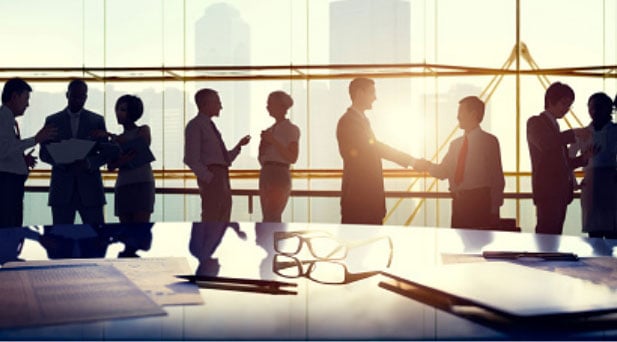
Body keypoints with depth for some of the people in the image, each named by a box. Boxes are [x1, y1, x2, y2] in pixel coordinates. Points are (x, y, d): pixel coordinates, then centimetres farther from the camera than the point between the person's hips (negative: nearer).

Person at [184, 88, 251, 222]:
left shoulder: (210, 126, 23)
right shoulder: (195, 125, -2)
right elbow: (191, 159, -11)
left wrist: (239, 145, 13)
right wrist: (209, 178, -17)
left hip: (222, 176, 9)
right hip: (211, 176, -9)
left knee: (223, 220, 9)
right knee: (211, 219, -12)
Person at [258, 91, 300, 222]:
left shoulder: (291, 129, -1)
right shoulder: (270, 130, 18)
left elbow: (293, 158, -11)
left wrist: (273, 141, -16)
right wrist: (263, 148, 2)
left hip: (280, 174, -7)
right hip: (265, 174, 7)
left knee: (271, 219, -15)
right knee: (268, 218, 4)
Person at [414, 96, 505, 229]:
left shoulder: (489, 141, -2)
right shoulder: (455, 144, 16)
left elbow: (497, 178, -6)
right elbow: (443, 171, 14)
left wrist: (494, 211, -10)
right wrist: (427, 166, -6)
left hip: (480, 202, -6)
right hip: (459, 202, 6)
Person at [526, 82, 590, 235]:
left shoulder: (555, 126, 24)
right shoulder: (535, 122, 1)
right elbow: (544, 143, -22)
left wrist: (584, 158, 7)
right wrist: (574, 134, -19)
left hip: (561, 191, 8)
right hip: (547, 190, -8)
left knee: (555, 234, 2)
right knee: (546, 234, -15)